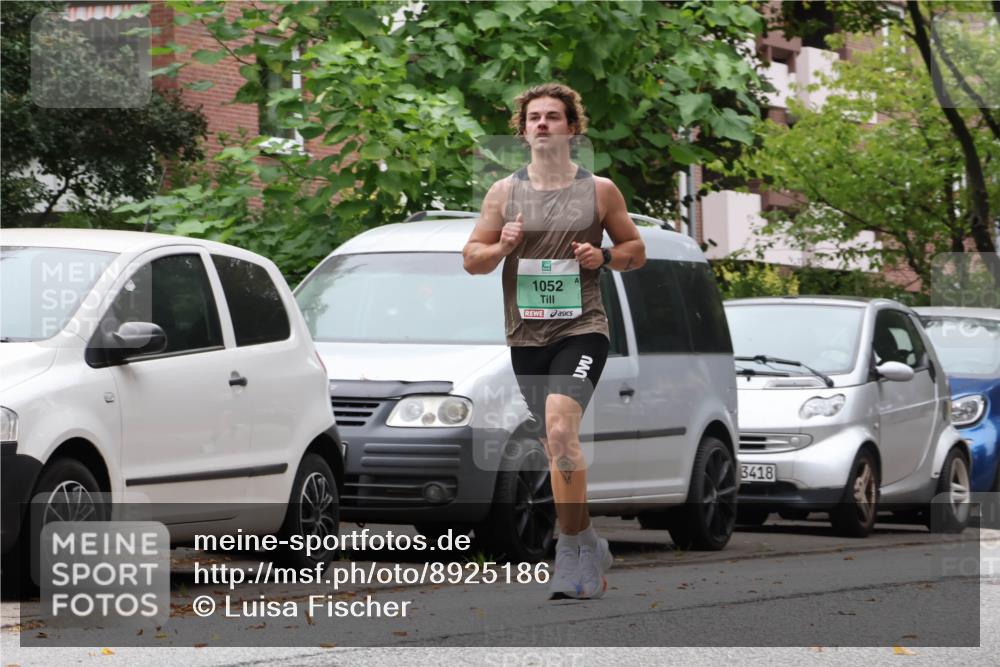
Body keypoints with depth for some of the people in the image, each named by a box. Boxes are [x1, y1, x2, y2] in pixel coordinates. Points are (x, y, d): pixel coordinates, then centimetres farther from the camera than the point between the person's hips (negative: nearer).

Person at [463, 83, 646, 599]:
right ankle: (588, 550, 26)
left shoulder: (600, 191, 4)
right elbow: (471, 259, 10)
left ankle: (573, 551, -17)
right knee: (555, 443, 11)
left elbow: (636, 250, 12)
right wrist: (501, 247, -11)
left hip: (581, 329, -4)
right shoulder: (504, 192, 8)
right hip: (526, 334, 4)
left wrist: (604, 258, -9)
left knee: (560, 430, -24)